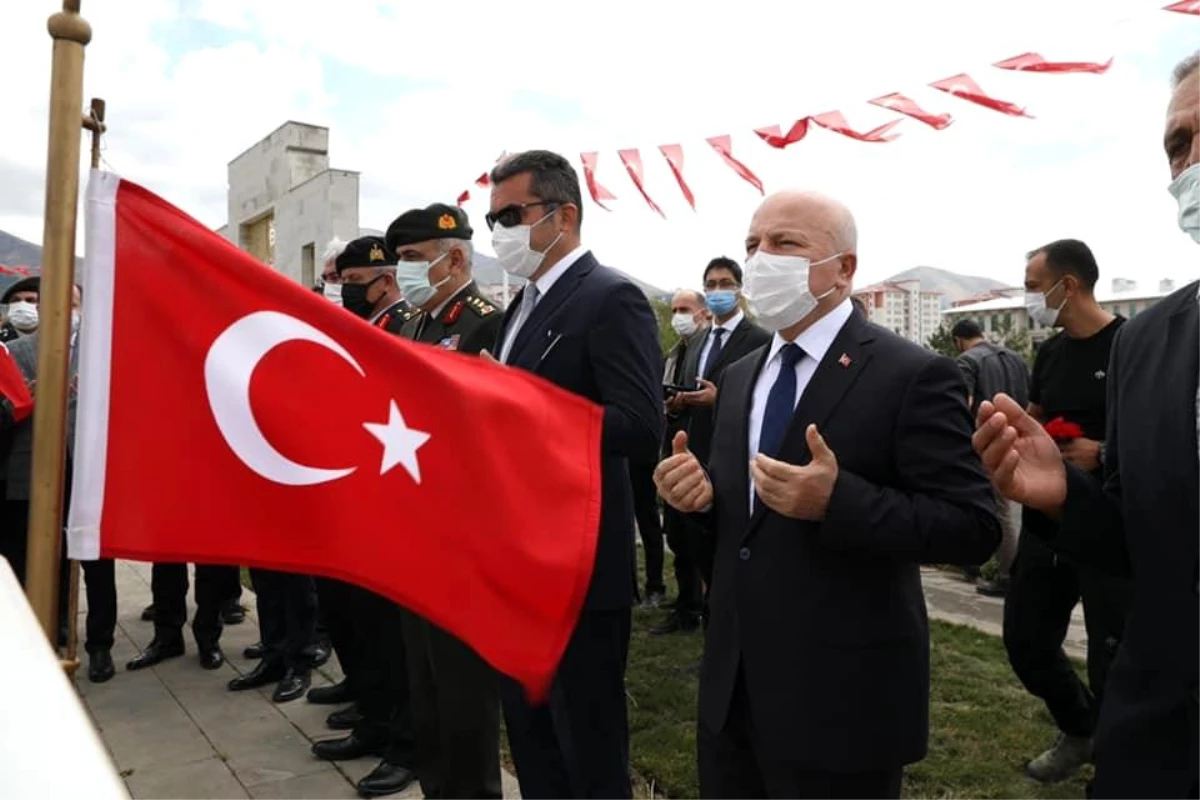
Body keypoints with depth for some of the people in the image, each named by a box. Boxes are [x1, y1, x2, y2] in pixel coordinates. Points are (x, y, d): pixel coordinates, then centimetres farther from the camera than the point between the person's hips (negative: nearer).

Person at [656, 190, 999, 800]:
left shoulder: (912, 376, -13)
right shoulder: (739, 378, 9)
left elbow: (972, 526, -17)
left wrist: (837, 501, -29)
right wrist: (699, 494, -7)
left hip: (842, 696, -6)